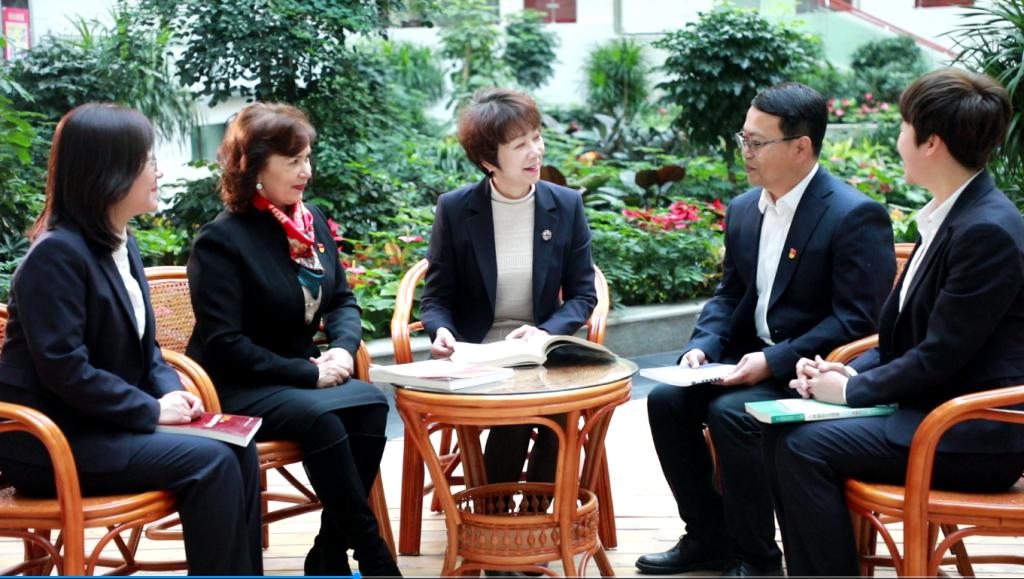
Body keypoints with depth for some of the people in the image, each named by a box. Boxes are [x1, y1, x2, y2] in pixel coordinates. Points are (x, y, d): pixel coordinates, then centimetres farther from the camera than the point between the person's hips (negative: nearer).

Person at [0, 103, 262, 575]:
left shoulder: (123, 244, 11)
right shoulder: (57, 253, -18)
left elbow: (144, 346, 17)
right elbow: (65, 370, -24)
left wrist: (171, 392, -3)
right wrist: (152, 410, -18)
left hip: (109, 424, 9)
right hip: (53, 440, -9)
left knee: (237, 449, -7)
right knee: (209, 461, -20)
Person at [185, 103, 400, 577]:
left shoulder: (312, 221, 9)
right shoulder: (220, 240, -12)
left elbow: (343, 301, 16)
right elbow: (224, 343, -16)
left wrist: (343, 348, -7)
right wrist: (309, 373, -19)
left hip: (302, 373, 6)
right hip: (237, 390, -6)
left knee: (371, 404, -23)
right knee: (319, 418, -33)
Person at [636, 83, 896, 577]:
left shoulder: (855, 215, -15)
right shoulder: (743, 209, 9)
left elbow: (857, 319, -19)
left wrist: (774, 361, -23)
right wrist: (703, 345, -3)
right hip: (750, 356, 8)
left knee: (730, 412, -28)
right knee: (666, 399, -11)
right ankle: (708, 537, 4)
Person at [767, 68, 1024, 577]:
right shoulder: (946, 216, 10)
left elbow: (939, 357, -20)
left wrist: (850, 389, -10)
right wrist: (849, 372, 1)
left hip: (975, 434, -9)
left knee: (806, 448, -20)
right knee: (784, 431, -3)